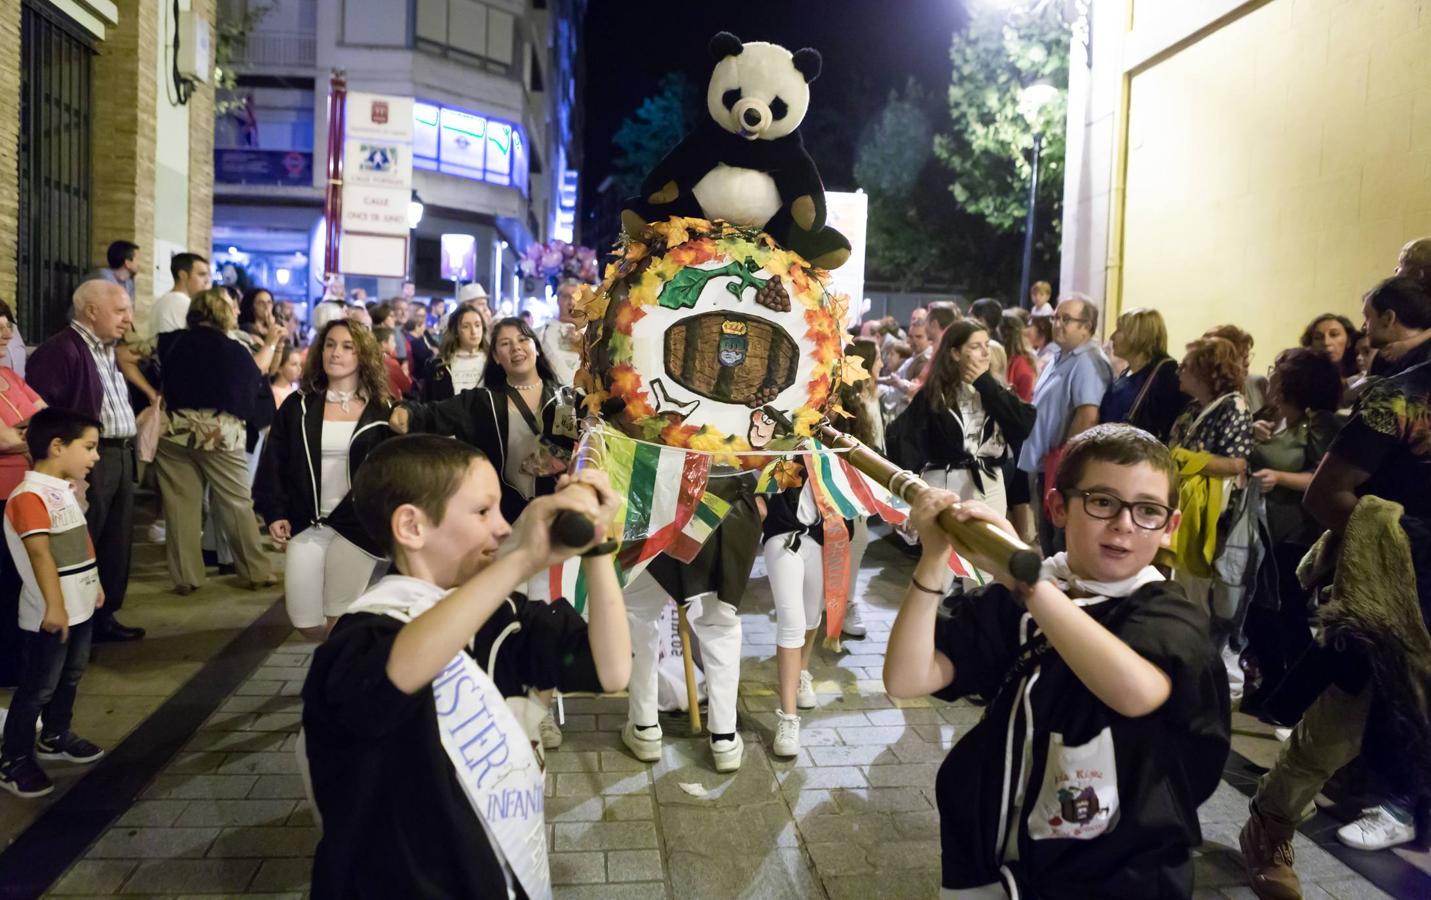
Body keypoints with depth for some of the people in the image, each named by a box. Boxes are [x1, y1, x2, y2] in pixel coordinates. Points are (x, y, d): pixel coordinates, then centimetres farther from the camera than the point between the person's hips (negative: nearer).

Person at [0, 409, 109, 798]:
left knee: (71, 677, 22)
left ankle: (56, 737, 39)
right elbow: (41, 553, -28)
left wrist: (94, 584, 25)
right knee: (37, 688, 1)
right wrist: (54, 606, -32)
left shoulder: (66, 490, 8)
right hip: (49, 616, -9)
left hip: (80, 608, 9)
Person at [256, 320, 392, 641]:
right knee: (306, 624, 3)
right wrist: (274, 514, -3)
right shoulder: (298, 405, 5)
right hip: (305, 525, 3)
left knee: (341, 624, -3)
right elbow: (273, 464, 6)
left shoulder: (382, 411, -1)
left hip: (357, 528, -2)